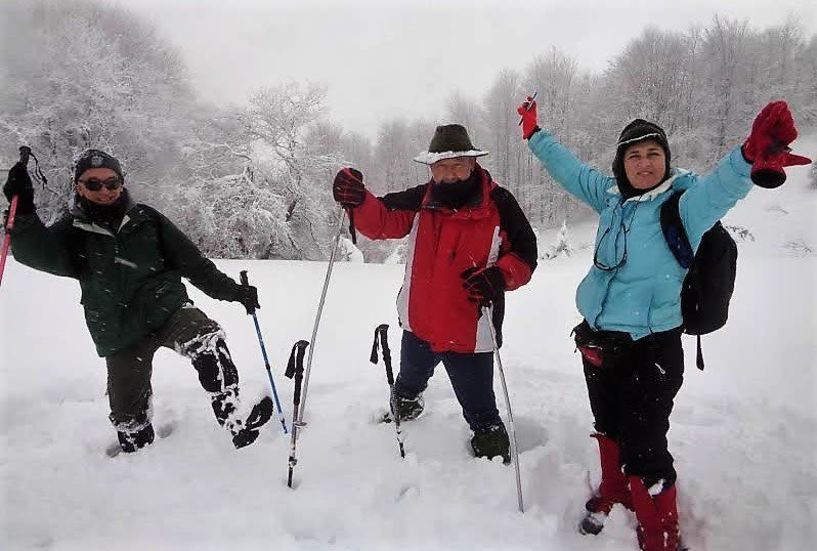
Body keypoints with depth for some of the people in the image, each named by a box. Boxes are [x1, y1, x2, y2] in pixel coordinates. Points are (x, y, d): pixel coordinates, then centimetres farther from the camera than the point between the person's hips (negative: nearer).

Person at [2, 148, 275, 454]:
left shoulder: (146, 219, 5)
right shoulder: (73, 230, 6)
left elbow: (192, 262, 8)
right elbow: (39, 254, -13)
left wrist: (233, 290, 7)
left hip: (167, 309, -1)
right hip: (121, 334, 1)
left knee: (208, 341, -32)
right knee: (128, 409, 9)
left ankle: (234, 421, -33)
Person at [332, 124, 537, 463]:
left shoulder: (499, 204, -13)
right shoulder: (421, 200, -6)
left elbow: (525, 255, -7)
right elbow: (381, 221, -10)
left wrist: (499, 277, -26)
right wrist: (358, 201, -31)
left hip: (470, 332, -4)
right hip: (419, 325, 5)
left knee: (481, 414, 5)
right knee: (410, 381, 33)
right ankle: (402, 409, 66)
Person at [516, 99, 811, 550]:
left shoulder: (683, 204, -15)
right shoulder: (612, 196, 2)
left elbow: (718, 187, -37)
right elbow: (572, 170, 18)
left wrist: (751, 157, -58)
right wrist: (535, 134, 25)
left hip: (649, 350, -6)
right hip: (598, 341, 6)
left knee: (643, 451, 0)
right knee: (609, 430, 24)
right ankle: (614, 495, 51)